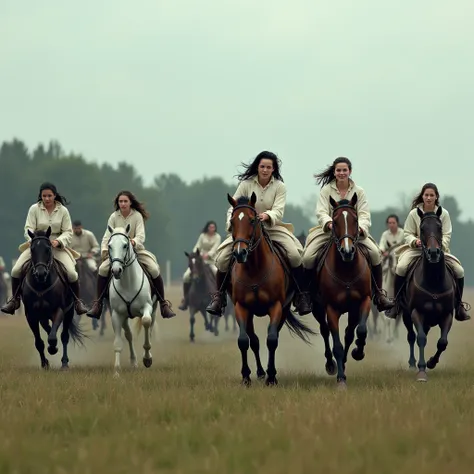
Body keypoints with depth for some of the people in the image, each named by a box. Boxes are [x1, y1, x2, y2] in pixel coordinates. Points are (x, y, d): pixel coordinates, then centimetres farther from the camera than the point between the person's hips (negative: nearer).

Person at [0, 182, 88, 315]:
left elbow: (68, 232, -2)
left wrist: (59, 241, -23)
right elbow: (29, 229, -6)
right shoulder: (34, 209, -1)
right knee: (16, 270, -15)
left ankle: (77, 301, 3)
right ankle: (14, 300, 6)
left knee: (71, 273, -20)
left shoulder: (63, 210, -1)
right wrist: (33, 240, -27)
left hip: (57, 246, -1)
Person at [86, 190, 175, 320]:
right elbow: (107, 236, -7)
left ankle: (164, 304, -7)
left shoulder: (137, 216, -10)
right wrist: (105, 250, -24)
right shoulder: (114, 217, -4)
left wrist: (134, 241, -43)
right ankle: (98, 304, -12)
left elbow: (141, 236, -21)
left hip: (137, 250, -1)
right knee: (102, 269, -21)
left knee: (154, 270, -20)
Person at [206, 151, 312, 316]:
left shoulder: (279, 187, -5)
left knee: (295, 255, -24)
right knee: (222, 258, -15)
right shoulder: (246, 184, -3)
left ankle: (302, 296, -7)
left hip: (272, 228, -1)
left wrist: (267, 216, -40)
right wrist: (232, 222, -27)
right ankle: (219, 296, 5)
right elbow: (233, 207, -6)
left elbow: (278, 211, -17)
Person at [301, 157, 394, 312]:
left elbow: (364, 215, -4)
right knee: (308, 256, -22)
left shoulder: (359, 191, 4)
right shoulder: (326, 190, 1)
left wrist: (360, 227, -27)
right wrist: (329, 223, -34)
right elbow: (321, 212, -10)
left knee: (375, 253, -23)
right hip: (329, 230, 0)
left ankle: (379, 295, -12)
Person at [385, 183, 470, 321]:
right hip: (416, 248, -1)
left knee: (459, 271, -13)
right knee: (401, 267, -29)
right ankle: (396, 303, -14)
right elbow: (408, 234, -1)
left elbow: (446, 235, -4)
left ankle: (459, 305, 6)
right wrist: (415, 241, -23)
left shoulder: (444, 214, -1)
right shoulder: (414, 213, -3)